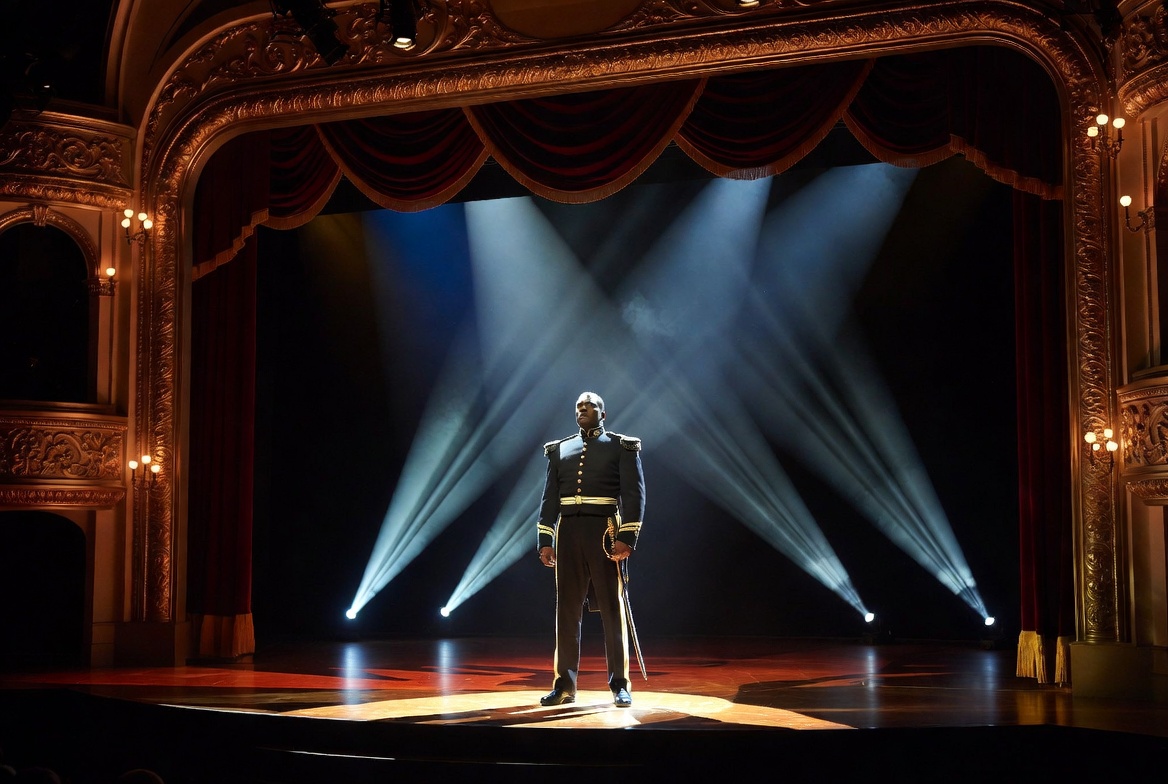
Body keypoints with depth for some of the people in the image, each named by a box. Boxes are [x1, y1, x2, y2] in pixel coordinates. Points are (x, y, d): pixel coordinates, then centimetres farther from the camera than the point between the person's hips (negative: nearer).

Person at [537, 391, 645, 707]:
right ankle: (565, 684, 10)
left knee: (612, 608, -1)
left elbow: (634, 495, -4)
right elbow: (550, 498, 13)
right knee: (567, 609, 4)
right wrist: (545, 541, 5)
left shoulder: (622, 447, 4)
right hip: (568, 531, 3)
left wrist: (627, 537, -14)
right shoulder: (559, 449, 15)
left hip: (605, 532, -3)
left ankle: (619, 685, 5)